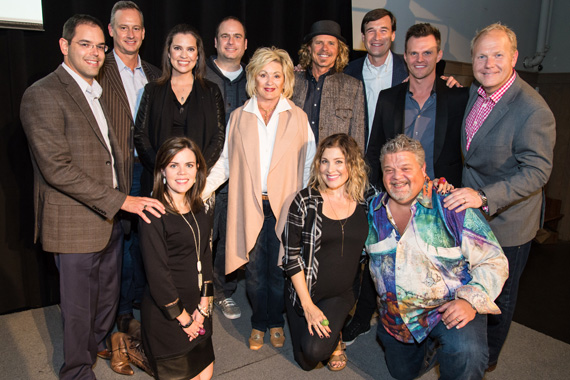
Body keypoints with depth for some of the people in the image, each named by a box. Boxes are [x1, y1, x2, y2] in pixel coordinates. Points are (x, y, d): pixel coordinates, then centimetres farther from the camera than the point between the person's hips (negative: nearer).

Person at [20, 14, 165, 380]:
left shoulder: (100, 92, 11)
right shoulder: (43, 95, -16)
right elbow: (57, 169, -23)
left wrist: (124, 198, 11)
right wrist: (121, 201, -23)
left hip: (111, 217, 8)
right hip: (76, 223, -7)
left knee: (109, 291, 23)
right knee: (79, 305, 10)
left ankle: (101, 342, 49)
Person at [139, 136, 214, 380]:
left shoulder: (198, 210, 4)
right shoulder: (154, 214, -18)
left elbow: (205, 257, 6)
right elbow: (157, 273, -18)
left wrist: (203, 305, -2)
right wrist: (184, 319, -11)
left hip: (197, 307, 7)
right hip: (165, 314, -6)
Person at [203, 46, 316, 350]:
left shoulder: (298, 118, 5)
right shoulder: (238, 117, 8)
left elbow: (310, 165, 4)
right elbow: (225, 162, 8)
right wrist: (199, 190, -2)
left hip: (284, 207, -1)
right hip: (249, 206, 1)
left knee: (279, 268, 7)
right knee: (255, 269, 8)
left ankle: (276, 322, 31)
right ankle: (259, 323, 30)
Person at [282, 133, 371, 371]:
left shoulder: (365, 201, -6)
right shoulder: (305, 201, -13)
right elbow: (291, 255, -12)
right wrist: (308, 305, -12)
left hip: (343, 293, 0)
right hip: (305, 291, 0)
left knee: (315, 350, -19)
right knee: (306, 363, 10)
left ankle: (334, 340, 16)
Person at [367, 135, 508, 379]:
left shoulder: (452, 206, -18)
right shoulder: (374, 210, -4)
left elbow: (493, 262, -15)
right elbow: (365, 252, 13)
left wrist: (470, 300, -28)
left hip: (450, 308, -5)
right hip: (396, 317, 5)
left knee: (465, 354, -34)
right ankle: (436, 345, 45)